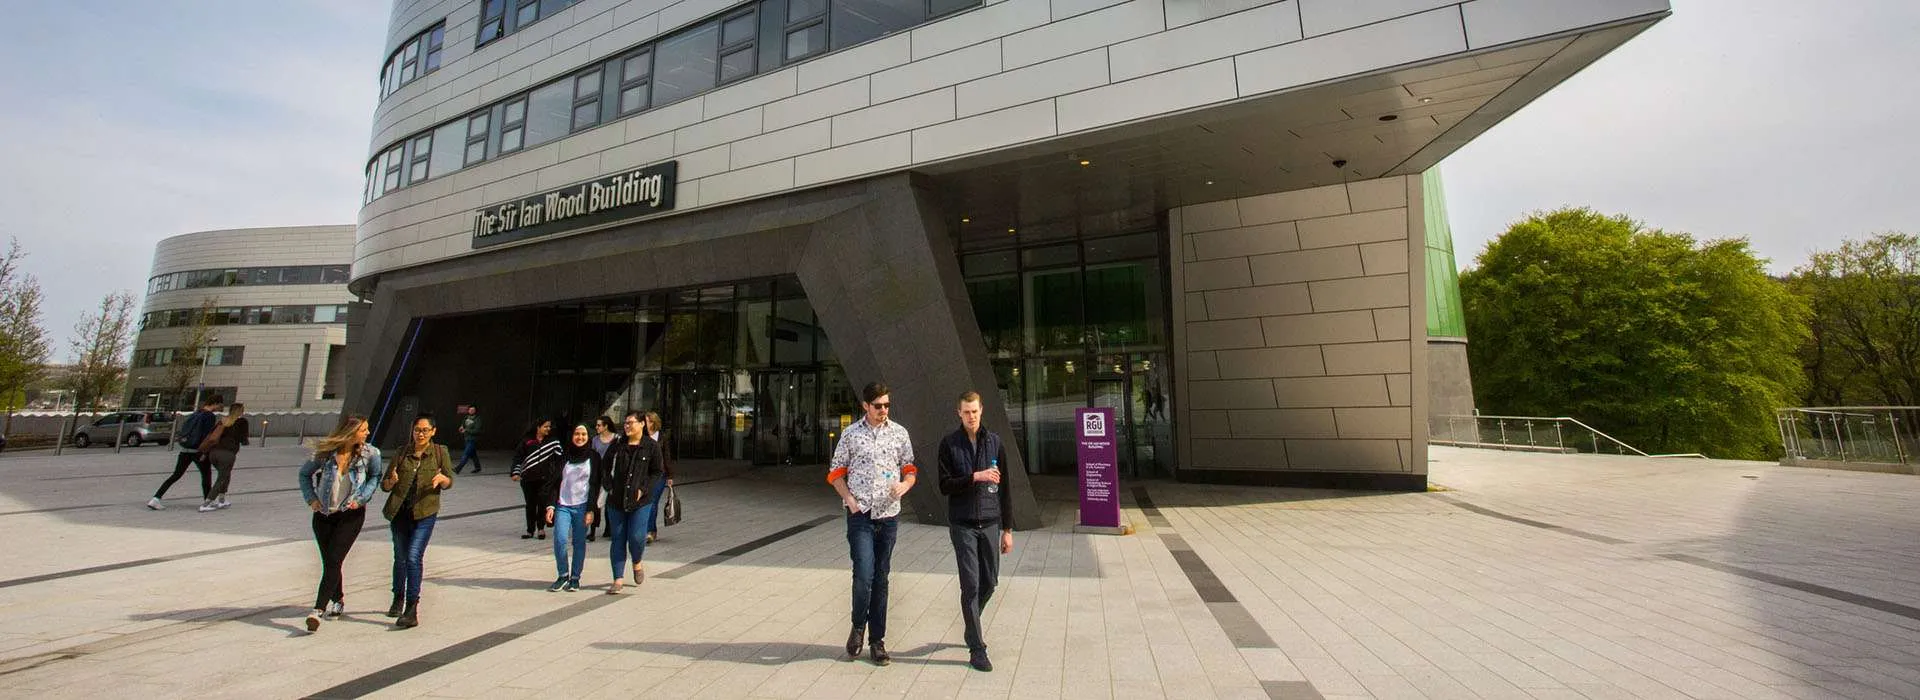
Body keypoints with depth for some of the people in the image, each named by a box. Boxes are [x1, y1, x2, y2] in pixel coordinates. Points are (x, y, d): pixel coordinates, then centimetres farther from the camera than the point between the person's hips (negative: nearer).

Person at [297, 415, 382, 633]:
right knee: (328, 562, 11)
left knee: (333, 561, -11)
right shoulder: (326, 453, -9)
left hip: (351, 515, -2)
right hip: (324, 514, 2)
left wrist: (362, 498, -7)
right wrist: (311, 499, -1)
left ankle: (318, 609, -10)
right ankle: (339, 601, 30)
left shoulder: (369, 454, -10)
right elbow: (304, 473, 8)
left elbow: (376, 476, 5)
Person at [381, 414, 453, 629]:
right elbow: (384, 485, 5)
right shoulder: (402, 452, 5)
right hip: (399, 512, 3)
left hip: (424, 513, -3)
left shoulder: (440, 452, 1)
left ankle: (412, 610, -12)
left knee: (414, 557, -14)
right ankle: (398, 599, 38)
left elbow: (449, 483, 0)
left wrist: (442, 478, -23)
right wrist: (391, 481, -18)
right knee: (400, 557, 16)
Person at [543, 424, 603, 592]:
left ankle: (575, 578, 14)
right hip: (562, 506, 2)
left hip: (582, 507, -2)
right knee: (560, 540, -11)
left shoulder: (594, 457, 3)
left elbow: (595, 485, 0)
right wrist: (550, 505, 1)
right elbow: (555, 482, 11)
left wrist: (591, 510, -7)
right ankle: (563, 575, 7)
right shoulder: (564, 457, 10)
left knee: (579, 543, 2)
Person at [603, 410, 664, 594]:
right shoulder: (618, 446, 7)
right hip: (616, 500, 4)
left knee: (636, 536, -9)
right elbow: (606, 467, 19)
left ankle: (637, 565, 23)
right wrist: (610, 487, 6)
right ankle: (618, 579, 14)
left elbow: (658, 472, 1)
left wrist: (643, 489, -9)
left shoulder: (652, 446, -2)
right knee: (618, 538, 6)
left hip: (640, 501, -3)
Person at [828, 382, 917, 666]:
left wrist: (905, 485, -10)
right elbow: (836, 472, 7)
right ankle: (858, 626, 19)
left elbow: (910, 469, 11)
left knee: (881, 578, 10)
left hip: (889, 514, 2)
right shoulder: (851, 434, 0)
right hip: (860, 515, -2)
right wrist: (849, 499, -8)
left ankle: (877, 640, 23)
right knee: (863, 575, -10)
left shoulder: (899, 433, 5)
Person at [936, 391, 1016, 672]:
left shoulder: (995, 442, 4)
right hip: (962, 524, -3)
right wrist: (974, 477, -20)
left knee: (990, 582, 11)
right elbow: (945, 485, -6)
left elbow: (1004, 488, 6)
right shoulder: (949, 444, -2)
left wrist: (1008, 529, 5)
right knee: (971, 586, -2)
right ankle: (976, 649, 11)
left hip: (990, 523, 3)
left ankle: (971, 623, 38)